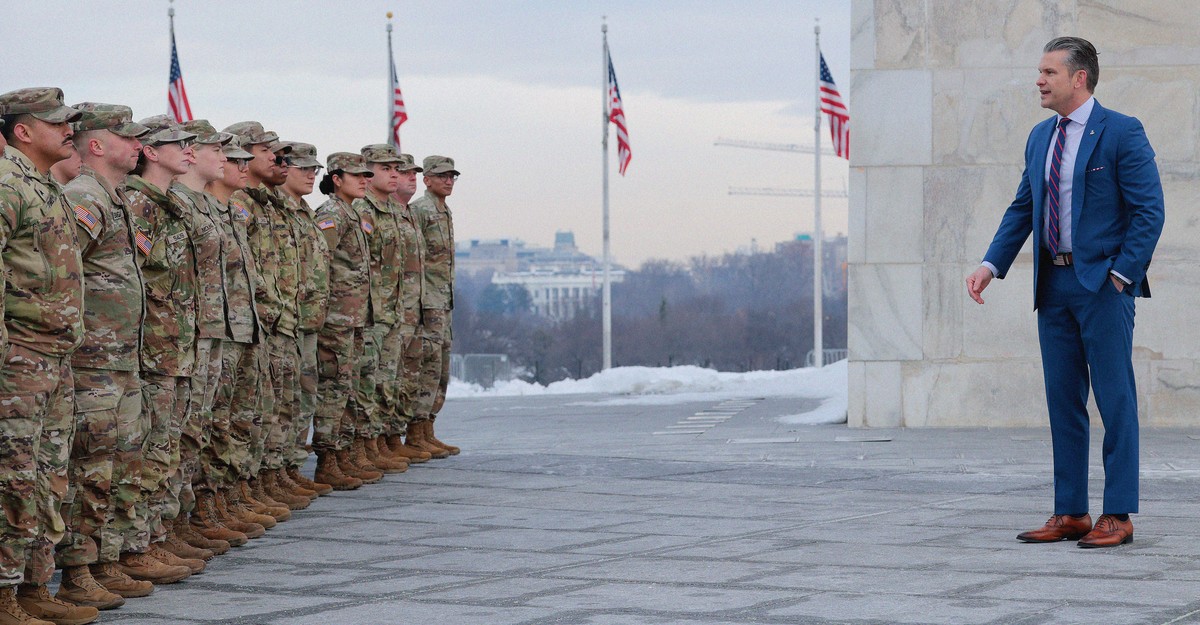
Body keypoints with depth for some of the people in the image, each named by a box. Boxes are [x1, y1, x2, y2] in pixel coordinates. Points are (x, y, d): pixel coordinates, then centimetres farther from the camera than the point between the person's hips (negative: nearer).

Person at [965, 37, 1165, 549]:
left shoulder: (1122, 133, -7)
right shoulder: (1040, 138, 14)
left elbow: (1149, 210, -9)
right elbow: (1022, 209, 17)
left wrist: (1121, 274, -13)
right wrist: (990, 266, 6)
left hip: (1103, 282, -7)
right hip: (1054, 285, 7)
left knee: (1115, 400, -3)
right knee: (1062, 401, 8)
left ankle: (1117, 516, 1)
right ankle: (1069, 513, 14)